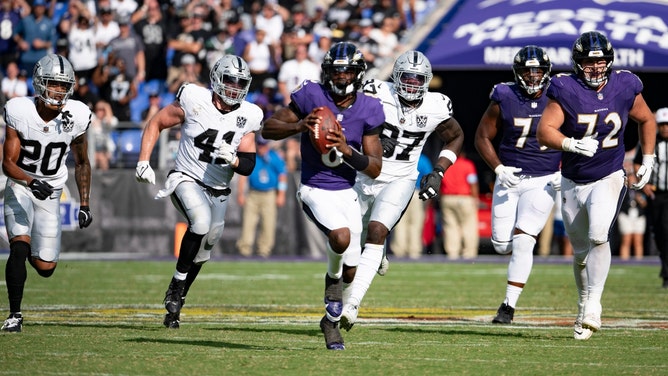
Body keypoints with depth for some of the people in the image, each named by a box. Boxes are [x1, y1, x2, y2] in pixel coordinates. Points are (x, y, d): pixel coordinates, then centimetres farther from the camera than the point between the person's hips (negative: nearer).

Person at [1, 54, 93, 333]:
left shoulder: (76, 116, -12)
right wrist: (31, 181, -36)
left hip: (51, 194, 2)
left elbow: (81, 163, 4)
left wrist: (85, 205, 1)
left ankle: (34, 251, 37)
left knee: (45, 268, -1)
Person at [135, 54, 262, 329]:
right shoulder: (194, 100, -12)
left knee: (201, 254, 9)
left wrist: (233, 160, -22)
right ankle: (177, 284, -17)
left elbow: (248, 166, 0)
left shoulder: (248, 117, -3)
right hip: (187, 180, -4)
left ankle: (174, 305, 29)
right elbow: (156, 123, -2)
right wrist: (143, 162, -11)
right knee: (201, 222, -33)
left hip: (218, 191, 4)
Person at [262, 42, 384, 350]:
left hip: (346, 192, 4)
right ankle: (333, 279, -1)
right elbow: (268, 128, -6)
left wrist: (347, 150, -22)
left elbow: (375, 169, -5)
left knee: (350, 272, 10)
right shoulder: (311, 96, -12)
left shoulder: (368, 110, -5)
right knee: (341, 236, -33)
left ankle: (332, 320, 36)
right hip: (315, 189, -4)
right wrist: (299, 126, -24)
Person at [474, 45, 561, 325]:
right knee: (502, 245, 1)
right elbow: (483, 137, 3)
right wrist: (498, 168, -11)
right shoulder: (504, 99, -6)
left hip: (543, 182, -2)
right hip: (509, 178, 2)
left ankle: (509, 305, -7)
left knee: (522, 241, -15)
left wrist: (564, 173, -7)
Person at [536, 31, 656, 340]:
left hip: (609, 178, -1)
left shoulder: (624, 88, -6)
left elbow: (646, 120, 13)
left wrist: (647, 161, 10)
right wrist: (573, 145, -38)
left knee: (598, 236, -25)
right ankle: (584, 304, 33)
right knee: (581, 252, 12)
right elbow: (544, 131, -21)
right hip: (573, 183, 1)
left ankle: (593, 306, -21)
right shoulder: (565, 90, -13)